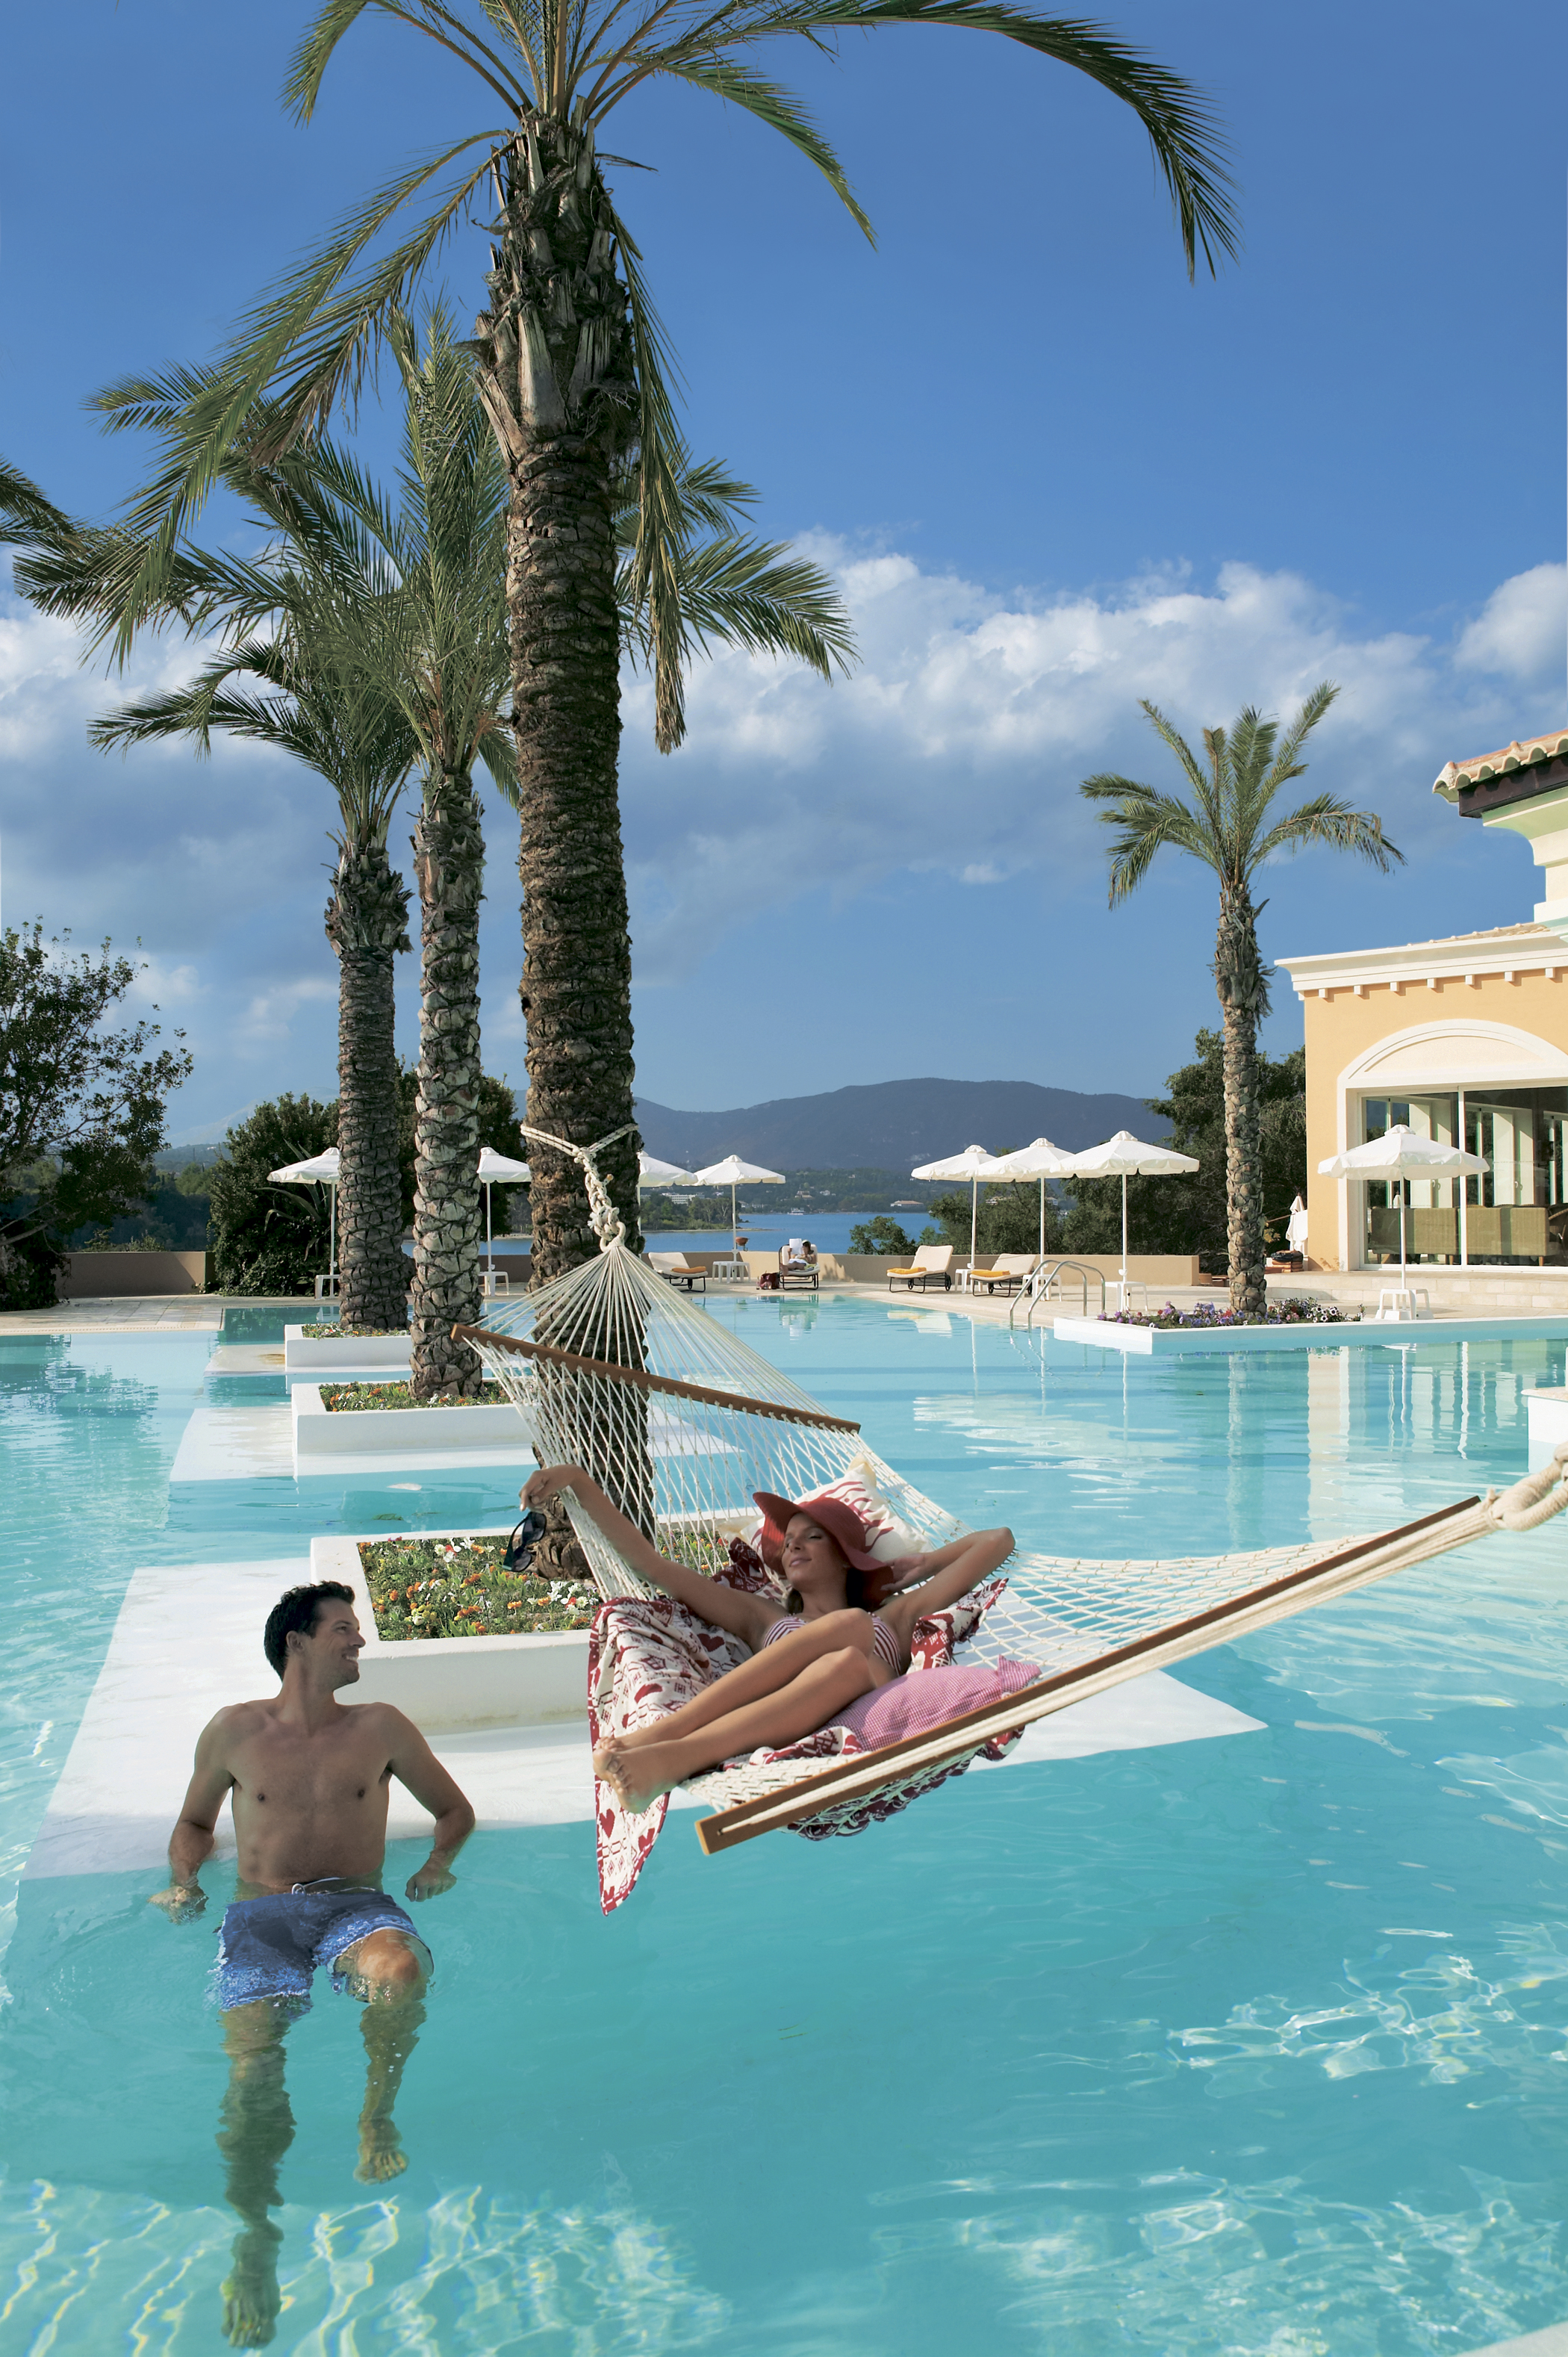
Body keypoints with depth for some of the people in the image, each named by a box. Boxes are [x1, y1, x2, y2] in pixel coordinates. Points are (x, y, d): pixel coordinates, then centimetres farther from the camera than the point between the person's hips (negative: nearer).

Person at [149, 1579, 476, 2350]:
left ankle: (377, 2118, -11)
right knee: (251, 2067, -22)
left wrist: (438, 1862, 4)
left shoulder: (380, 1728, 13)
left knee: (398, 1971, -36)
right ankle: (255, 2238, -2)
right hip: (261, 1914, 1)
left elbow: (454, 1808, 23)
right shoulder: (234, 1731, 12)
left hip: (356, 1905, -1)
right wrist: (183, 1881, 9)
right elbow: (193, 1823, 27)